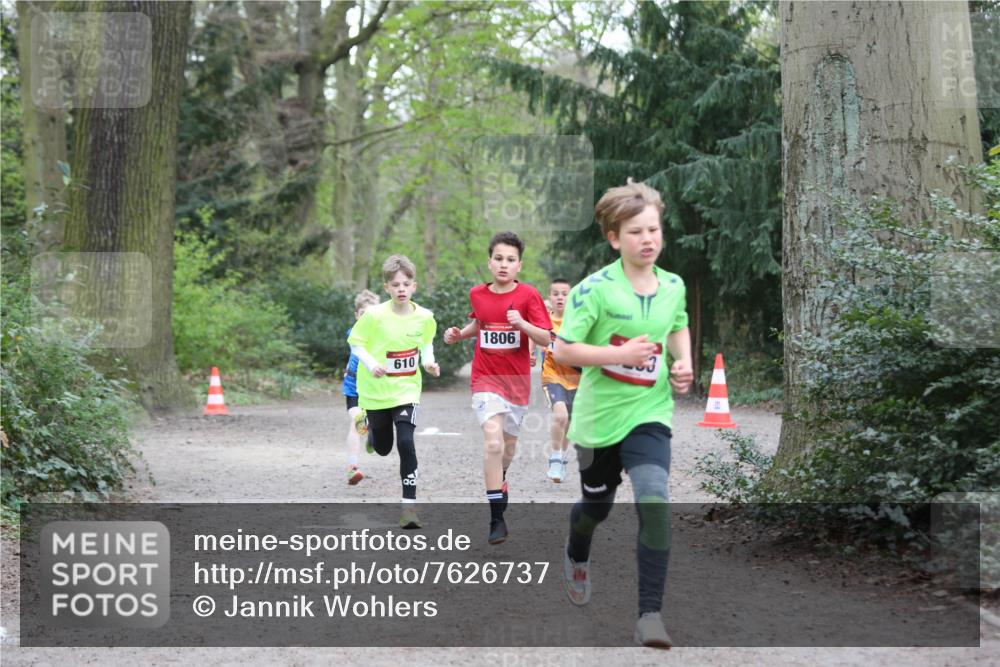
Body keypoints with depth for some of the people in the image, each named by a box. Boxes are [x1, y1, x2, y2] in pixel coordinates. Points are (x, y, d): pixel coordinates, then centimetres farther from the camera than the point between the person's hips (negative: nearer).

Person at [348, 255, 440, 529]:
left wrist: (428, 361, -7)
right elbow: (355, 342, -6)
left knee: (406, 444, -17)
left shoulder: (424, 317, -9)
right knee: (383, 448, 15)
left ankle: (409, 504, -9)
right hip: (375, 391, 0)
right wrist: (370, 364, -22)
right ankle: (373, 432, 54)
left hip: (406, 390, 0)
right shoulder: (374, 315, -17)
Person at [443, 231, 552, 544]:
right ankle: (497, 518, -19)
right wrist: (459, 334, 4)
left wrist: (522, 324, -27)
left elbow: (546, 339, -11)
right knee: (493, 440, -20)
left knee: (508, 443, 16)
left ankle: (500, 482, 51)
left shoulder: (528, 295, -8)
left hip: (517, 380, 0)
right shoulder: (477, 294, 1)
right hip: (485, 378, 0)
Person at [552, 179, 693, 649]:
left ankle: (650, 615, -17)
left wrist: (684, 362, 3)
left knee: (654, 504, -21)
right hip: (599, 416, -1)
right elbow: (562, 350, -17)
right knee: (597, 507, 19)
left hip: (649, 414, 2)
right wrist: (620, 354, -24)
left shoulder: (673, 286, 0)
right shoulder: (595, 289, -16)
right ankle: (577, 557, 57)